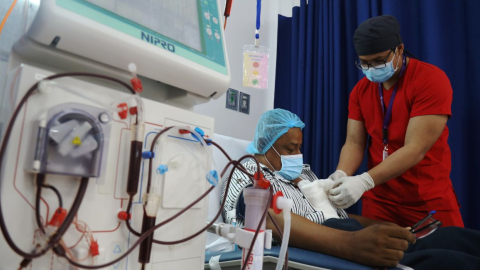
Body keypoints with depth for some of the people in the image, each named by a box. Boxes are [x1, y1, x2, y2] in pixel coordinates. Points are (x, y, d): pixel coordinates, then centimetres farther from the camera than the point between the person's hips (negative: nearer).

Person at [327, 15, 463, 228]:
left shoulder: (432, 80, -16)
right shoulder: (360, 90, 2)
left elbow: (415, 150, -24)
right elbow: (354, 143, -2)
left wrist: (363, 181, -34)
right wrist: (341, 175, -23)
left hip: (430, 200, -4)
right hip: (378, 199, 4)